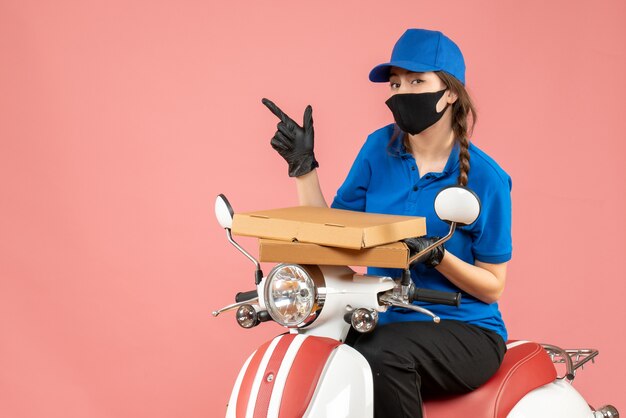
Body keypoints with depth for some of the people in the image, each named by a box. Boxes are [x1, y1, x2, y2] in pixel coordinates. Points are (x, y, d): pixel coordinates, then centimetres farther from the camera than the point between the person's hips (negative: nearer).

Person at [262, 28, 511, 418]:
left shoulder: (485, 177, -8)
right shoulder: (380, 148, 4)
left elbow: (492, 287, -4)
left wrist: (437, 256, -21)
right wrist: (304, 166, -4)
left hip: (466, 332, -3)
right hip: (386, 323, 3)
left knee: (382, 354, -35)